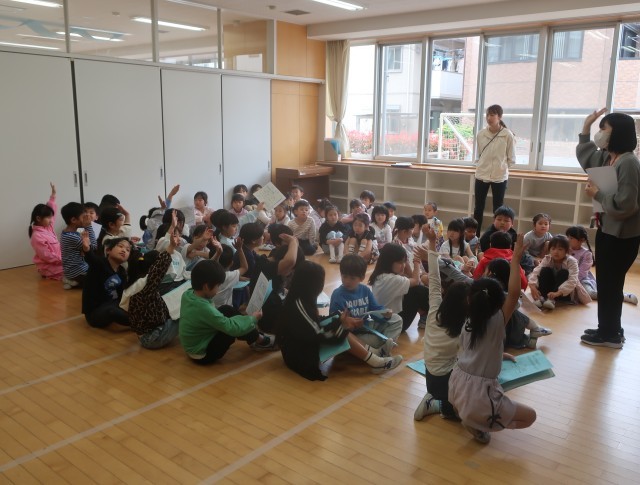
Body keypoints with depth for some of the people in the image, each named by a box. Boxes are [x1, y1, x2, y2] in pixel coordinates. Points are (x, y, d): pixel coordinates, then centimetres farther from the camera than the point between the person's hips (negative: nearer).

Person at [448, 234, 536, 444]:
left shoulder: (467, 323, 4)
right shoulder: (497, 323, -14)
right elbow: (514, 293, -22)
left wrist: (498, 355, 29)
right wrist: (516, 259, -18)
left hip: (457, 384, 7)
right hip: (479, 394, -7)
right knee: (529, 416, 12)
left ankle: (467, 414, 19)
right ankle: (479, 424, 0)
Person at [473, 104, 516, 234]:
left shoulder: (508, 135, -9)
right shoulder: (481, 134, -1)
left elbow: (511, 159, -1)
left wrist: (501, 168, -1)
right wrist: (481, 166, 2)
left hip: (500, 177, -3)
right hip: (481, 176, 3)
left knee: (498, 210, 5)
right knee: (478, 208, 9)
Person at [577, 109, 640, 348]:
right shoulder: (607, 158, 7)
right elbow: (584, 156, 27)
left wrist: (597, 194, -15)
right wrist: (586, 127, 17)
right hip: (607, 230, 10)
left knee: (610, 284, 1)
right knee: (606, 283, 17)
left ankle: (609, 335, 15)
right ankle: (609, 329, 30)